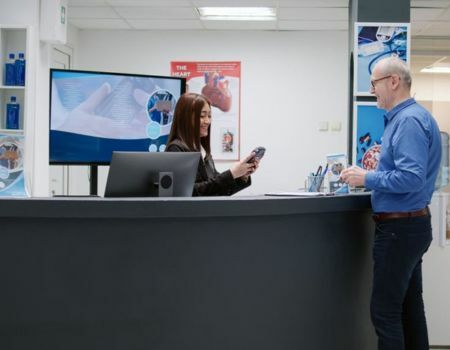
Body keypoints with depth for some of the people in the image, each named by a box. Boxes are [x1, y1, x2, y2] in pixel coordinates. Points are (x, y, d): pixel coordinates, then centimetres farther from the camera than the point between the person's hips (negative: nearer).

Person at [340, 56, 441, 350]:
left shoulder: (409, 120, -18)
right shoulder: (404, 117, 13)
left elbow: (412, 178, -27)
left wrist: (367, 178, -18)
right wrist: (378, 169, 9)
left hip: (400, 227, -11)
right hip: (409, 224, 11)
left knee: (385, 311, -4)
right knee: (410, 307, 17)